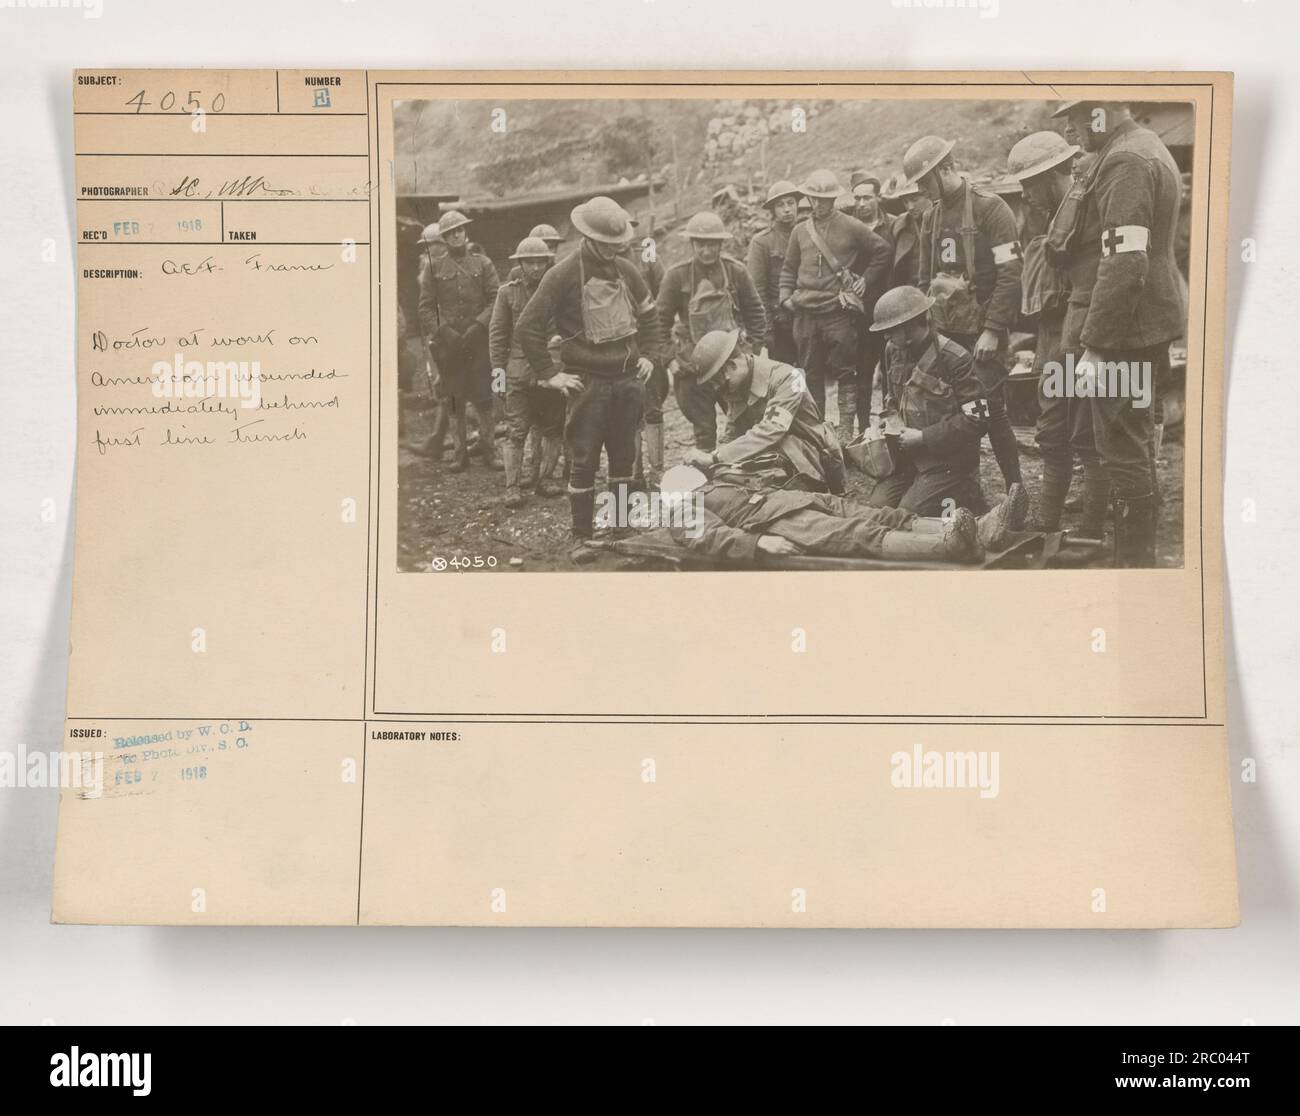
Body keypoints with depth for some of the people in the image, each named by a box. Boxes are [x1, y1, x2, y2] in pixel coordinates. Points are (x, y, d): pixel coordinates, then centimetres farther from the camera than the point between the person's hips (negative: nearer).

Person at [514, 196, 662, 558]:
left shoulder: (626, 270, 8)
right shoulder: (563, 274, -9)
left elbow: (648, 315, 24)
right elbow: (528, 326, -8)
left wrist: (648, 355, 13)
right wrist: (549, 375, -9)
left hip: (628, 379, 5)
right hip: (587, 382, -5)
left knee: (624, 456, 11)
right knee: (583, 460, -2)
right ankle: (581, 536, 5)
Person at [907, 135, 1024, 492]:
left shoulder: (990, 208, -7)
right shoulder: (932, 217, 14)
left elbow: (1010, 276, -13)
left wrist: (992, 330, -18)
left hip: (982, 331, -6)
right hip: (944, 331, 6)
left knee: (991, 409, -7)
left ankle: (1015, 490, 4)